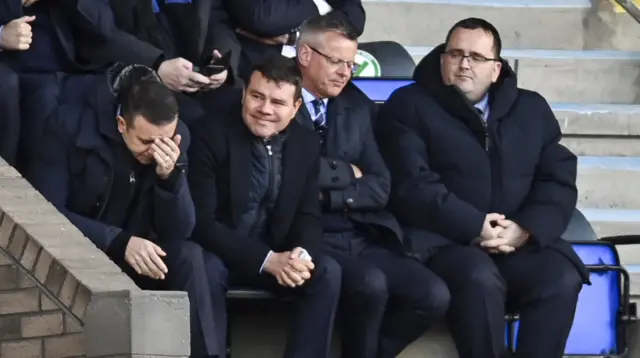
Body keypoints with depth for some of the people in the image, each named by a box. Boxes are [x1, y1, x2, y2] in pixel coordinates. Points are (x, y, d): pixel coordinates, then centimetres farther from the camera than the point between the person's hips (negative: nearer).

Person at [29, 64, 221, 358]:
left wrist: (170, 175, -28)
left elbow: (180, 231, -9)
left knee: (188, 257, -25)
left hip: (131, 255, 3)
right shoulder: (70, 126, -18)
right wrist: (120, 241, -31)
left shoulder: (176, 135, -8)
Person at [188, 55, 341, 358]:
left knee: (327, 273, -20)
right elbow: (200, 221, -21)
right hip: (219, 254, -4)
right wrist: (266, 260, -30)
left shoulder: (306, 143, 0)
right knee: (207, 270, -36)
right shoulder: (212, 135, -16)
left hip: (278, 258, 4)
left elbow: (308, 216, 3)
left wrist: (301, 253, -23)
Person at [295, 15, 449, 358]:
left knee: (433, 296, -16)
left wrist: (326, 195, -8)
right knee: (370, 284, -33)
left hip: (364, 238, 6)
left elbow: (380, 189, 7)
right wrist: (346, 173, -5)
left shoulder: (357, 107, 14)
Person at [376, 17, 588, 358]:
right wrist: (474, 227, -17)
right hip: (445, 239, -4)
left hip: (521, 241, 4)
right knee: (480, 278, -36)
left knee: (561, 278, -28)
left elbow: (559, 180, 10)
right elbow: (411, 186, -8)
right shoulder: (410, 106, 4)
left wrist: (527, 229, -11)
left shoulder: (531, 109, 18)